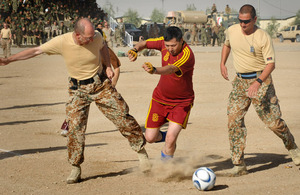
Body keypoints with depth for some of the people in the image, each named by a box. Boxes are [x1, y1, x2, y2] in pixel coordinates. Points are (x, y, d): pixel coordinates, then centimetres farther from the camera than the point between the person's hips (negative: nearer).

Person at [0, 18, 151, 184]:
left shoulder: (96, 38, -15)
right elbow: (35, 51, -11)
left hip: (100, 84, 1)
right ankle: (75, 168, 7)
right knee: (75, 127, -6)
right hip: (78, 89, -1)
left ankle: (141, 152, 14)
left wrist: (108, 66, 1)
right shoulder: (61, 42, -20)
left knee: (122, 116, -3)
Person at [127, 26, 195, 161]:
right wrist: (135, 49, -17)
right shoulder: (164, 42, -9)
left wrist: (155, 70, -65)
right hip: (160, 97, 5)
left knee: (171, 139, -19)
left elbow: (171, 69, -45)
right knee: (150, 137, 4)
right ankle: (163, 136, 38)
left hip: (182, 102, -5)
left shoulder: (187, 55, -28)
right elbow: (144, 43, 6)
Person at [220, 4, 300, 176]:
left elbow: (271, 64, -19)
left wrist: (258, 83, -33)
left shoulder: (263, 37, -15)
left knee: (273, 121, -5)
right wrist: (222, 63, 14)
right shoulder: (232, 31, 0)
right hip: (240, 80, 5)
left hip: (260, 79, -5)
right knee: (234, 120, -7)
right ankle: (239, 165, -3)